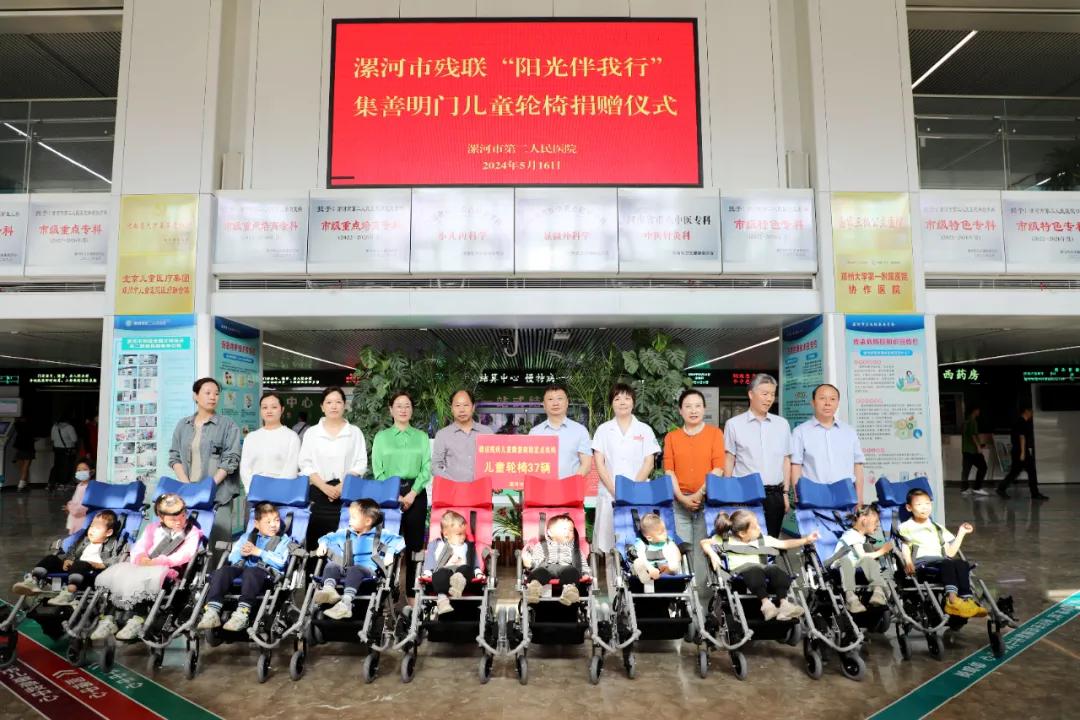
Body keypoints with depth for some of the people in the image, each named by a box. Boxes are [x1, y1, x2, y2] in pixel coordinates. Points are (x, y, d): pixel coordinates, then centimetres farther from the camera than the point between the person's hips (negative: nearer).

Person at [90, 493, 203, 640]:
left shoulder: (192, 532, 6)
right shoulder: (153, 528, 22)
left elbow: (184, 555, -9)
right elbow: (139, 547, 10)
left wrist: (158, 561, -19)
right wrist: (141, 558, -14)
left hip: (167, 570, -6)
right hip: (143, 567, 6)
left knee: (141, 580, -35)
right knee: (111, 576, -15)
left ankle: (138, 621, -30)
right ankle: (107, 619, -14)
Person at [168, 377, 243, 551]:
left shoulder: (228, 425, 2)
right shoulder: (183, 425, 14)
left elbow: (231, 459, -5)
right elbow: (174, 457, 10)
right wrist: (186, 484, -4)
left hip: (218, 494, -3)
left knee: (217, 541, -6)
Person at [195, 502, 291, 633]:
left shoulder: (283, 539, 15)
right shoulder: (248, 536, 28)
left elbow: (280, 562, -2)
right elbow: (232, 558, 20)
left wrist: (258, 552, -6)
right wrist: (241, 553, -2)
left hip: (265, 574, -4)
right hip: (242, 571, 4)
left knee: (251, 572, -36)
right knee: (222, 570, -24)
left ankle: (243, 612, -47)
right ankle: (212, 611, -35)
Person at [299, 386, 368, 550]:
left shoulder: (355, 432, 9)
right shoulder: (311, 432, 10)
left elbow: (360, 464, 2)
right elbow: (306, 465, 2)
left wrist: (342, 486, -12)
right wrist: (325, 487, -11)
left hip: (347, 494, 0)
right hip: (319, 492, 1)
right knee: (317, 540, -2)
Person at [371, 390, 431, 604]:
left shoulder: (422, 437, 8)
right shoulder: (381, 437, 6)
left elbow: (426, 469, 1)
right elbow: (377, 471, 0)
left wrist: (412, 494, -11)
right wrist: (393, 495, -11)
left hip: (416, 494, 1)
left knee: (414, 544, 3)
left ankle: (413, 592, 11)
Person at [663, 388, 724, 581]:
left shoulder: (715, 433, 7)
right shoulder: (671, 437, 12)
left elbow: (718, 468, -2)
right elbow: (669, 470, 5)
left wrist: (700, 494, -10)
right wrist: (682, 497, -8)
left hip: (708, 501, -1)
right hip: (679, 502, 1)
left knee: (704, 551, -2)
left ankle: (703, 592, 5)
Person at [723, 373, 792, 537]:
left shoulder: (782, 424, 11)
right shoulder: (734, 424, 1)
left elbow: (786, 460, 13)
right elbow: (729, 461, 2)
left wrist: (785, 493, 8)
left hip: (775, 495, 3)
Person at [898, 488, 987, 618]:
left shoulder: (937, 529, 30)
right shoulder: (906, 527, 14)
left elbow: (950, 553, 21)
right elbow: (905, 548, -3)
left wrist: (961, 533, 19)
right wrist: (908, 562, -23)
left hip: (940, 563, 5)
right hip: (920, 562, -5)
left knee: (962, 563, -26)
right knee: (947, 563, -34)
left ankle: (967, 599, -38)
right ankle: (952, 598, -50)